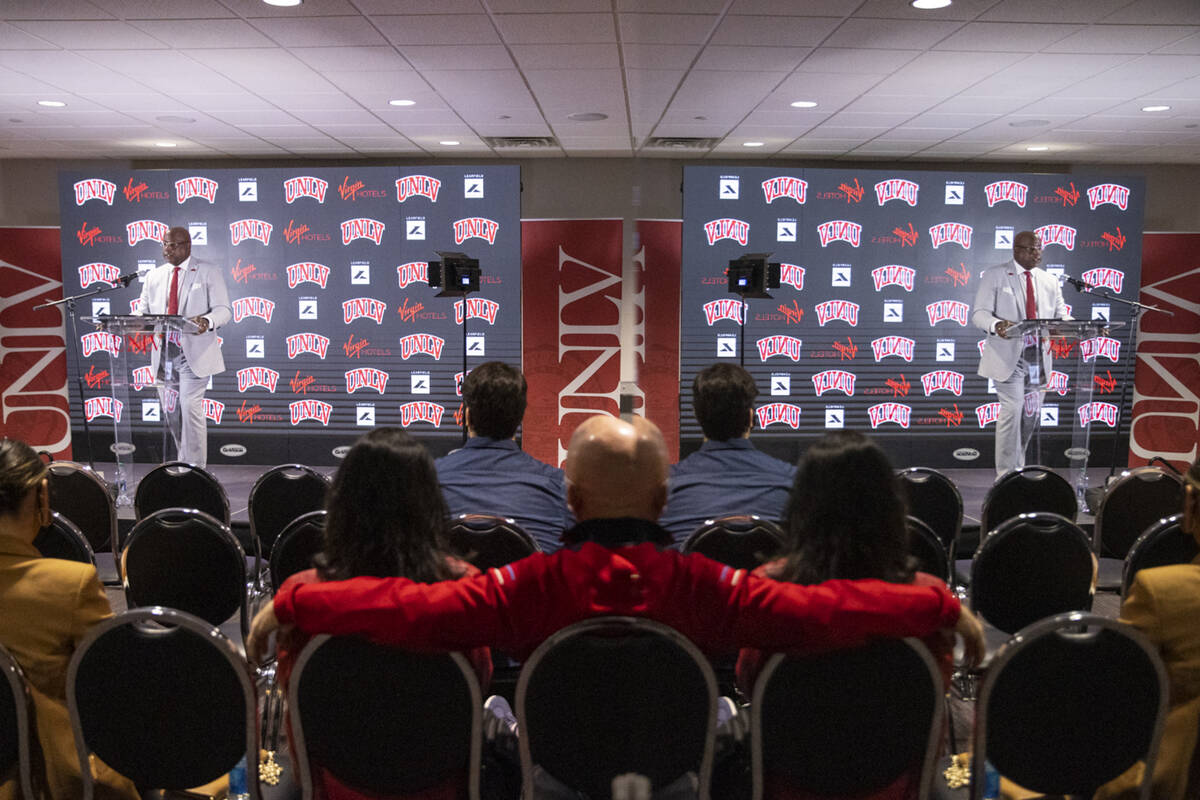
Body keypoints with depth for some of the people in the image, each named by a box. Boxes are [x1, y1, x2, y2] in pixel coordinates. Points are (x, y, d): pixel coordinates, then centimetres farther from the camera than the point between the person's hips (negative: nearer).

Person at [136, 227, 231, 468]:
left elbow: (223, 310, -7)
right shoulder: (153, 276, 15)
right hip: (163, 353, 5)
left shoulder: (208, 273, 1)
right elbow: (143, 312, 13)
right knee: (170, 412, 9)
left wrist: (207, 321, -29)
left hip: (193, 353, -5)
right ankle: (184, 462, 24)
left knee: (190, 408, -12)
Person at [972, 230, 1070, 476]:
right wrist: (996, 325, -29)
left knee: (1031, 415, 9)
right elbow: (980, 313, -7)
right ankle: (1006, 475, -8)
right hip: (1008, 357, -5)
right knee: (1012, 411, -13)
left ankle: (1018, 469, 23)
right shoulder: (994, 275, 2)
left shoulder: (1049, 281, 16)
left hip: (1038, 358, 5)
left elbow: (1061, 316, 12)